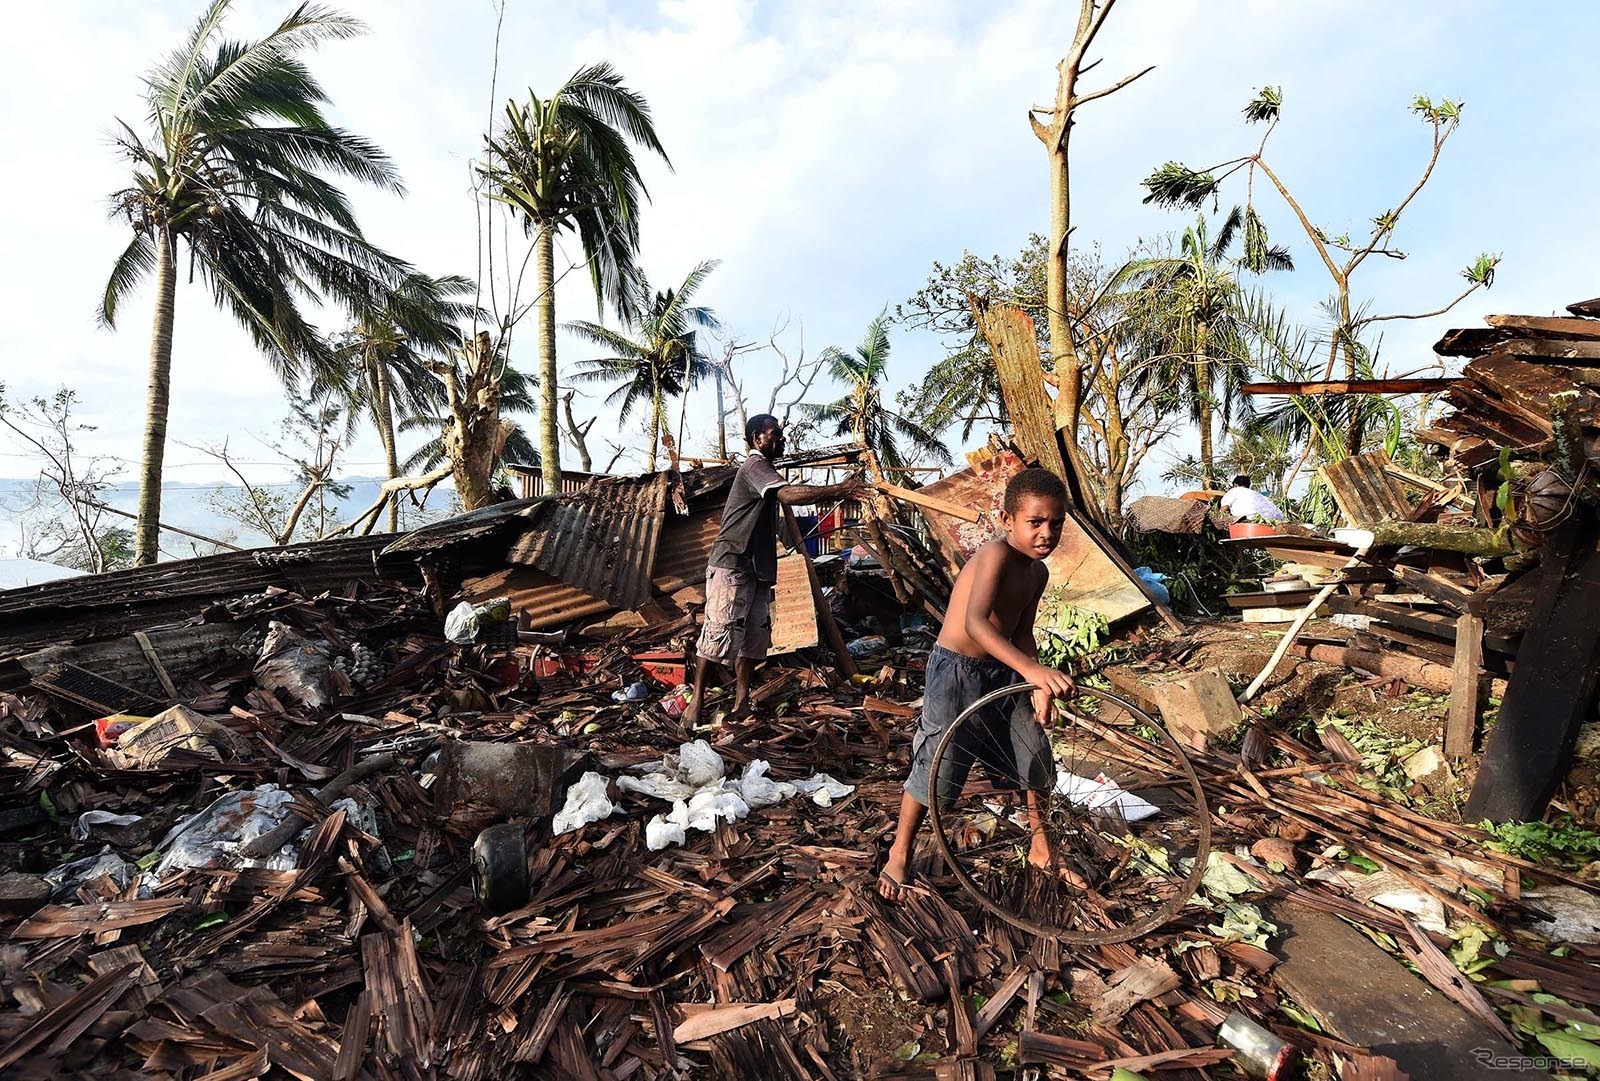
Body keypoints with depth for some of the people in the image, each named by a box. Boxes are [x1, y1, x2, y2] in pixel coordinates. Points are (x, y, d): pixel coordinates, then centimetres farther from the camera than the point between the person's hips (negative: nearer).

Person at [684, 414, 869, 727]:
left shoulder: (763, 469, 21)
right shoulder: (754, 466, -13)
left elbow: (789, 494, 17)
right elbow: (789, 494, -29)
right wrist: (839, 490, -30)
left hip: (755, 568, 10)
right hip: (731, 565, -10)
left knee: (753, 633, 8)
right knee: (718, 631, -8)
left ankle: (742, 703, 15)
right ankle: (696, 703, 0)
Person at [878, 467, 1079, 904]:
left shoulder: (1037, 572, 3)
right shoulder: (996, 554, -24)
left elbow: (1023, 633, 7)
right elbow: (975, 623, -38)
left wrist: (1039, 687, -9)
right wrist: (1033, 669, -48)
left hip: (1004, 672, 8)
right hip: (956, 671, -8)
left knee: (1037, 763, 15)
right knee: (937, 769, 0)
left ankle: (1041, 851, 40)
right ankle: (899, 855, 24)